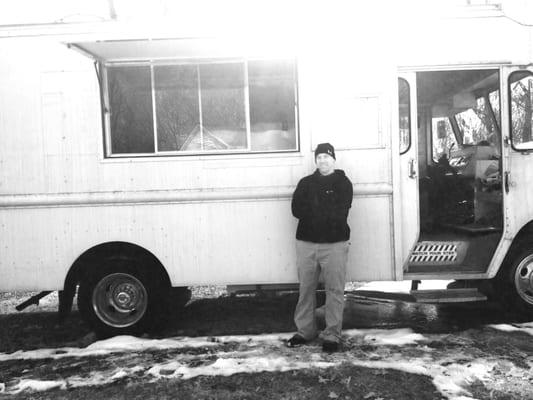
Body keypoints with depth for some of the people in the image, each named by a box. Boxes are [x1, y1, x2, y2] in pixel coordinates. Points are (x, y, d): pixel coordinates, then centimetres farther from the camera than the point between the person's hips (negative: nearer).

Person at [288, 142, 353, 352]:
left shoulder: (343, 183, 2)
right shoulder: (305, 182, 12)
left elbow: (340, 214, -11)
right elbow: (296, 209, -2)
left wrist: (312, 211, -7)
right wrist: (326, 213, -9)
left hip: (335, 243, -3)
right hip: (306, 242, 3)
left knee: (335, 290, 1)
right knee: (305, 289, 9)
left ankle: (332, 335, 10)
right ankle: (304, 331, 21)